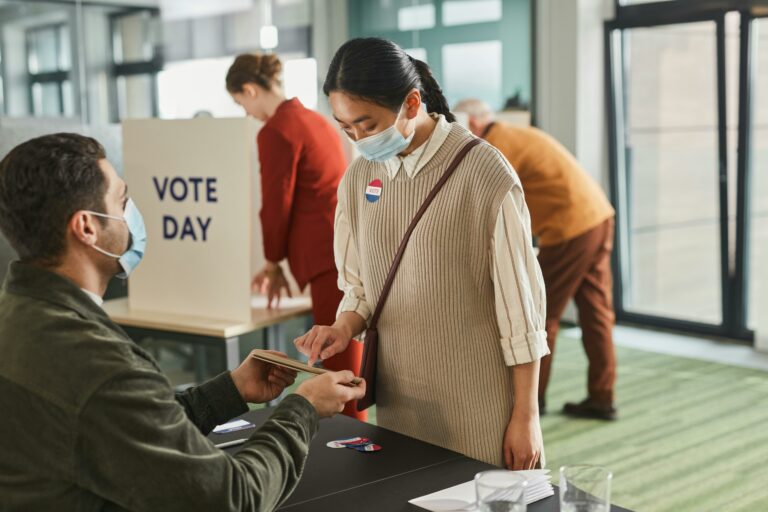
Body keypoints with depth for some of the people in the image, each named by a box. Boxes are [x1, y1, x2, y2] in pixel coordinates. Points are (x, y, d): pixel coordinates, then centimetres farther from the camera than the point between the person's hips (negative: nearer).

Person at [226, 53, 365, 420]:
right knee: (345, 363, 14)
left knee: (342, 368, -3)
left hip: (334, 256, -9)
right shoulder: (313, 119, 18)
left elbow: (277, 203, -7)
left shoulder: (275, 131, -10)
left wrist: (274, 262, 9)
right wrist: (283, 258, 27)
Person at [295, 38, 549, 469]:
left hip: (477, 407, -4)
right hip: (397, 399, 5)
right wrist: (346, 327, -9)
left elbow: (520, 305, -10)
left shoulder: (485, 174, -14)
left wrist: (526, 416, -7)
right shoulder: (358, 179, 3)